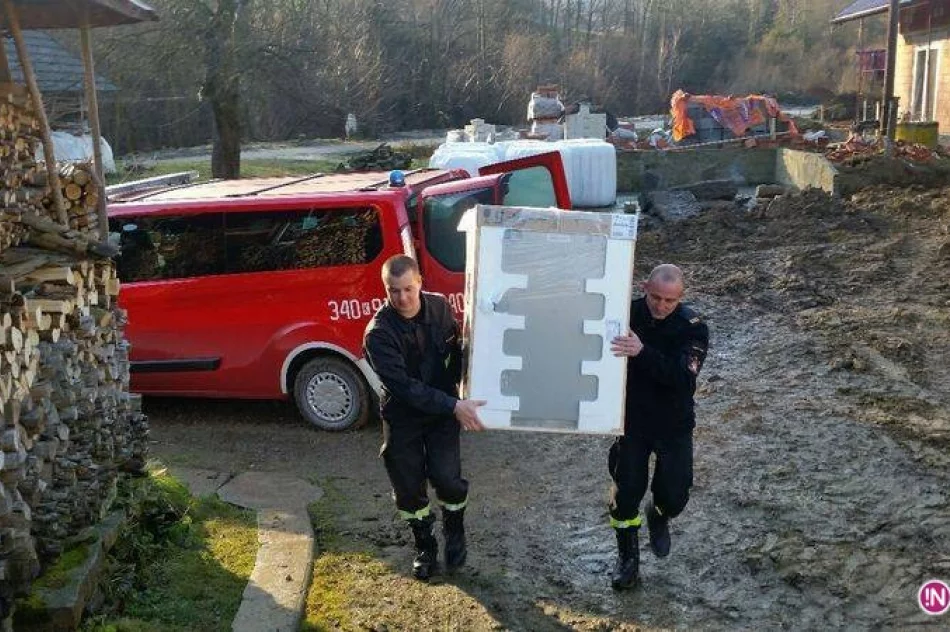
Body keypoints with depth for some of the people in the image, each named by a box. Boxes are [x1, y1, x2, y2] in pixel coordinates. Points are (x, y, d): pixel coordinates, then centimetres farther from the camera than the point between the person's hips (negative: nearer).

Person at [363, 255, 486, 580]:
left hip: (443, 409, 2)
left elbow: (456, 351, 8)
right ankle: (424, 546, 31)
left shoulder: (439, 307, -10)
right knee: (409, 487, 6)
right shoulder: (378, 333, -23)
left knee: (447, 478, -7)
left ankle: (455, 534, 23)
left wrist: (455, 389, -3)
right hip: (402, 416, -2)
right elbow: (403, 386, -29)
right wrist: (454, 406, -34)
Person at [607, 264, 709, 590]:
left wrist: (642, 352, -45)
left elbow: (683, 379, -32)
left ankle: (659, 516, 39)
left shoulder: (693, 328, -18)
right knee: (626, 491, 1)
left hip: (673, 425, -1)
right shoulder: (626, 313, -13)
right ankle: (628, 557, 24)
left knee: (673, 496, 2)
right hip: (631, 419, 1)